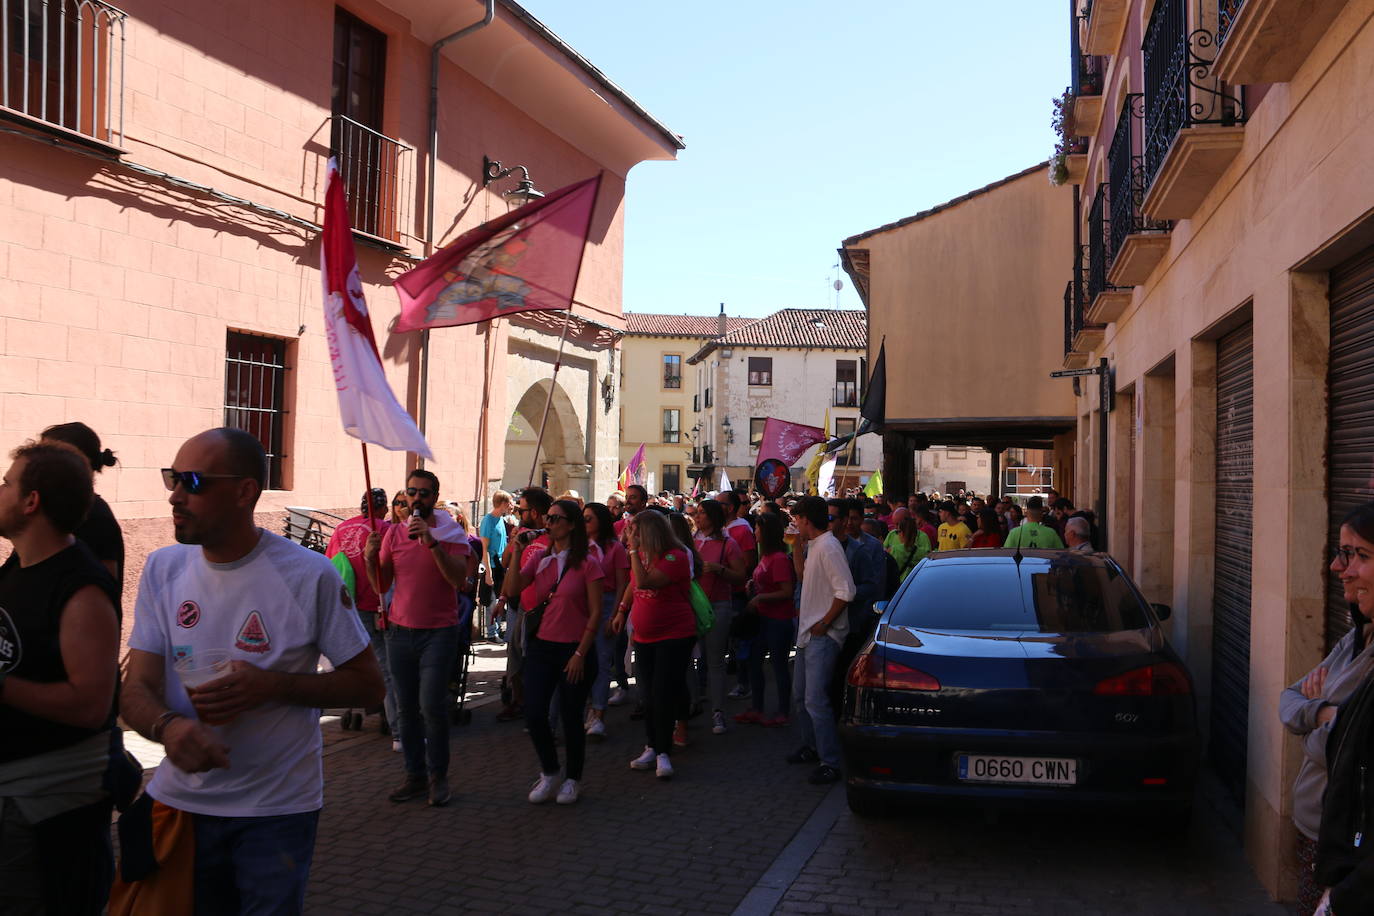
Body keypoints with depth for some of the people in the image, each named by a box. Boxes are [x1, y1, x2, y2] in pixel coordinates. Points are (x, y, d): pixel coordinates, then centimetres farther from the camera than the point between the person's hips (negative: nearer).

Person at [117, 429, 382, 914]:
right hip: (179, 798, 4)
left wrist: (271, 684, -24)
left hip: (277, 808, -3)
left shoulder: (310, 575, -15)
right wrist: (168, 725, -27)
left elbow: (368, 685, -9)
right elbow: (137, 688, -3)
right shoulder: (162, 569, -3)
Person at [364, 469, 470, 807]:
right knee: (406, 707, 5)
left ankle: (438, 775, 6)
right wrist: (370, 557, -8)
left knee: (432, 705, -9)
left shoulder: (451, 533, -3)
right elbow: (381, 586, 9)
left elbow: (459, 579, -16)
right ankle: (414, 774, 16)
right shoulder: (393, 534, 9)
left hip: (438, 631, -4)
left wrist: (432, 543, -23)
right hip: (400, 630, 4)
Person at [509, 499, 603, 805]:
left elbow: (595, 613, -8)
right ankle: (549, 773, 24)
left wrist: (580, 654, -10)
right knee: (534, 714, 0)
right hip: (541, 646, 4)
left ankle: (572, 779, 26)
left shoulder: (588, 563, -8)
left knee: (570, 717, 5)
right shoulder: (540, 558, 5)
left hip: (574, 650, -4)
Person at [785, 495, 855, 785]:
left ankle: (830, 763, -6)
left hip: (823, 636, -10)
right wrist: (797, 547, 15)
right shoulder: (814, 546, 12)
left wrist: (824, 623, -18)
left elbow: (846, 591, -24)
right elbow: (804, 576, 26)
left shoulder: (828, 547, -19)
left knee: (815, 699, -13)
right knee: (799, 696, 18)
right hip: (808, 632, 10)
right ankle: (810, 747, 32)